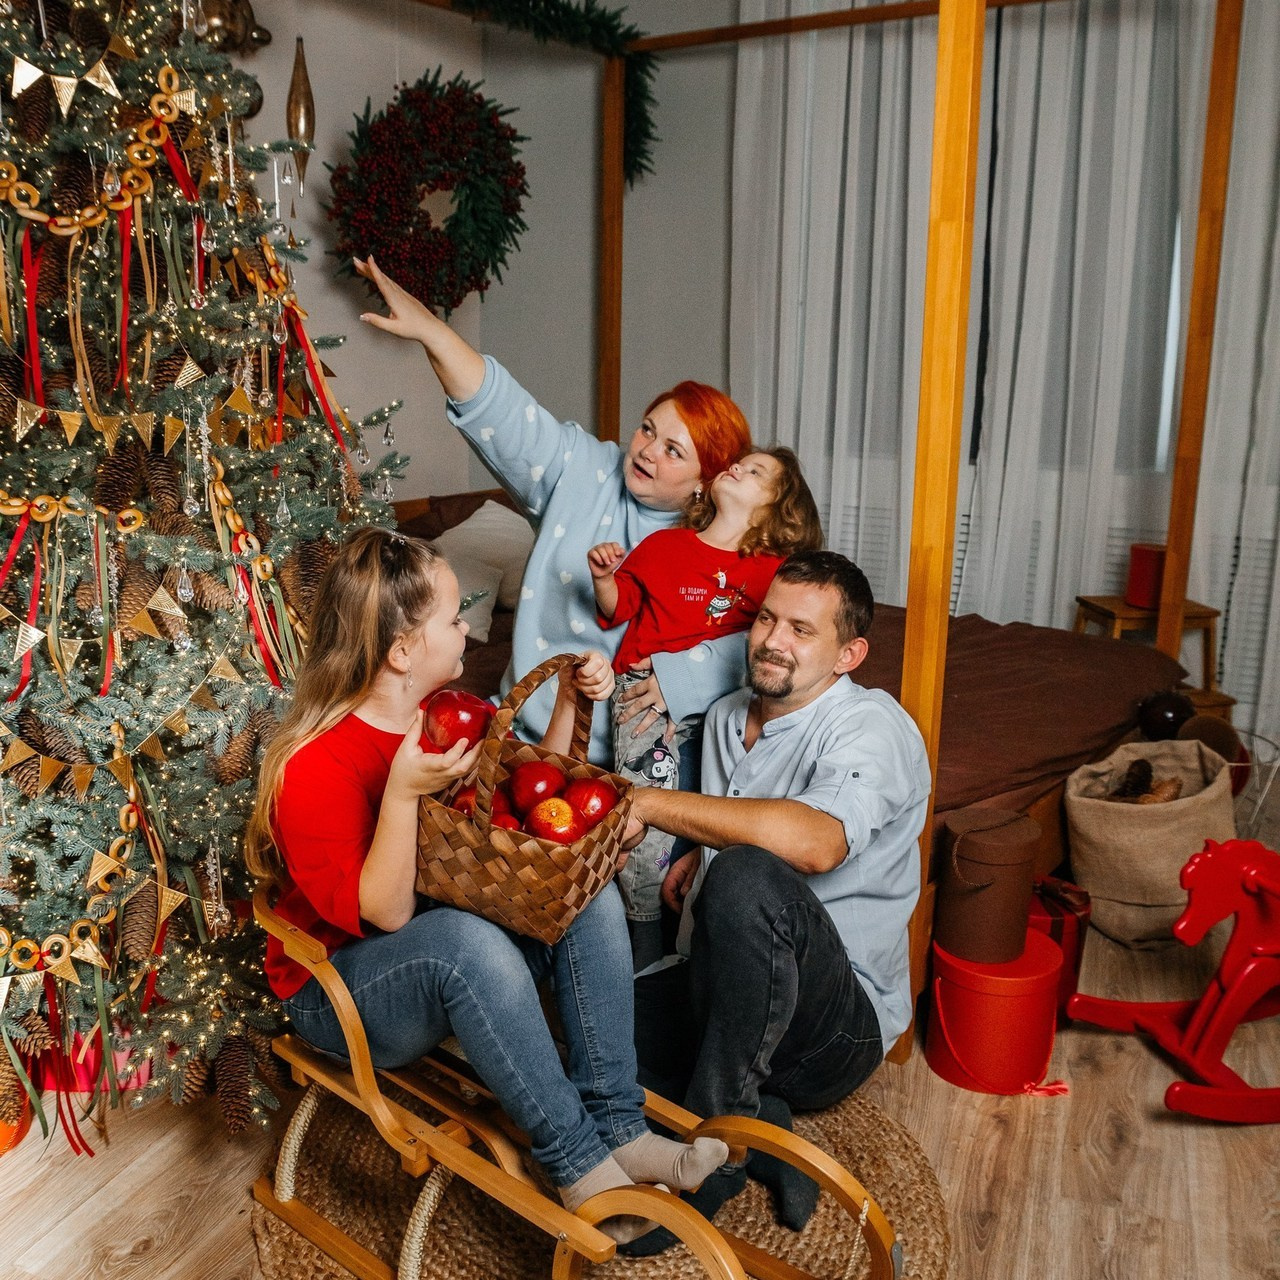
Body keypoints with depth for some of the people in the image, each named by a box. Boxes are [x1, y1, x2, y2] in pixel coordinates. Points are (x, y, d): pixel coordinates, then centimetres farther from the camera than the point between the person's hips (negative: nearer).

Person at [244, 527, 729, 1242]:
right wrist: (402, 792, -39)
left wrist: (569, 701, -2)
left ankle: (618, 1127, -16)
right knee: (467, 940, -38)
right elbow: (382, 914, -26)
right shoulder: (316, 768, -25)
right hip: (343, 988, -7)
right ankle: (579, 1164, -24)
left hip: (458, 950, 7)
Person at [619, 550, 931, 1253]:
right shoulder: (727, 717, 11)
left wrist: (651, 804, -30)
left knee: (745, 879, -37)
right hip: (719, 993, 8)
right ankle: (760, 1130, -5)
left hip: (842, 1019, -7)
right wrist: (695, 859, 7)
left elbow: (814, 842, -35)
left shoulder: (871, 726, -14)